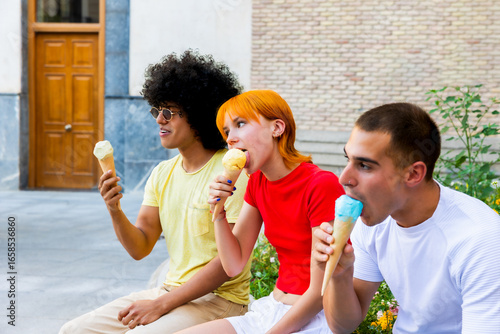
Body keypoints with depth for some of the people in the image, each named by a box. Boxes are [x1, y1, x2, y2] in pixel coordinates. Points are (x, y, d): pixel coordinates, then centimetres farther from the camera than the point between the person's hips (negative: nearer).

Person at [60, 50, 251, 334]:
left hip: (218, 299, -7)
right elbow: (141, 248, 8)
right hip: (172, 290, 7)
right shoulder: (163, 173, 9)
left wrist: (161, 305, -18)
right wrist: (115, 211, -12)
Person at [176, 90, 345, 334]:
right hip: (271, 311, 8)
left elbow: (320, 291, -17)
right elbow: (234, 266, 7)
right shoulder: (257, 183, 7)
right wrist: (219, 212, -8)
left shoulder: (321, 186, -18)